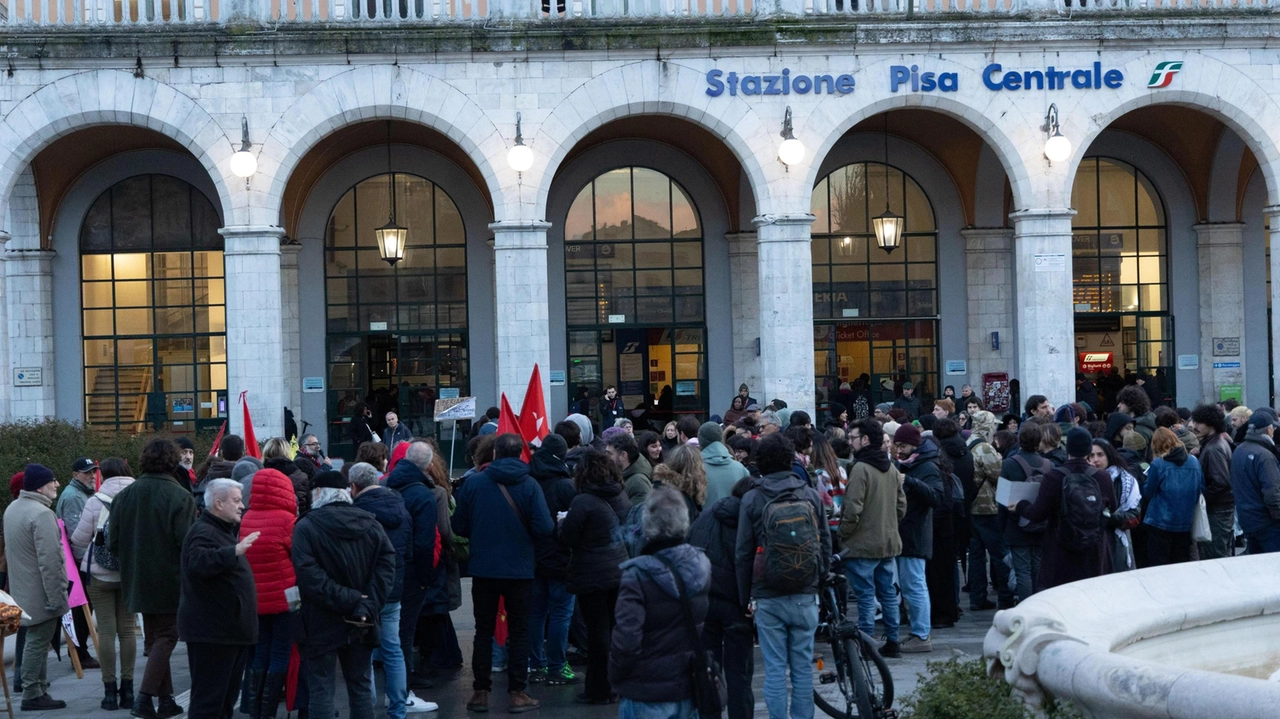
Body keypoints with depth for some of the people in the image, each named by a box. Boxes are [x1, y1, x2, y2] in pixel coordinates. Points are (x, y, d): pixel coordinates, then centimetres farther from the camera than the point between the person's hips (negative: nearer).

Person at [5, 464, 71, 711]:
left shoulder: (12, 509, 12)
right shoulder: (41, 514, -21)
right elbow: (50, 560, -24)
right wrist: (57, 597, -21)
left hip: (21, 589, 10)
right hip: (41, 594, -10)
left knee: (37, 641, 17)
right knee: (37, 642, -3)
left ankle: (38, 690, 23)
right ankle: (32, 695, 1)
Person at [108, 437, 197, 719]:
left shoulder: (124, 495, 0)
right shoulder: (180, 497, -17)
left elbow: (113, 542, 4)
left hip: (138, 580, 5)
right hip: (170, 582, -5)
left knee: (154, 637, 16)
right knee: (166, 636, 4)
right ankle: (145, 695, -9)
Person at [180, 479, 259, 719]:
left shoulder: (226, 530, 19)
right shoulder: (203, 532, -15)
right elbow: (197, 563, -35)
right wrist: (235, 551, -44)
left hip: (230, 630, 10)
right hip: (212, 632, -10)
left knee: (226, 697, 15)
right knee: (209, 699, -9)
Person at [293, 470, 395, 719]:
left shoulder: (306, 527, -9)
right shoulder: (371, 524, 5)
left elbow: (310, 575, -20)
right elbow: (387, 563, -4)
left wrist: (349, 602, -19)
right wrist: (369, 604, -11)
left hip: (322, 622, -4)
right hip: (361, 623, 4)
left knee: (321, 689, 1)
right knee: (361, 686, 14)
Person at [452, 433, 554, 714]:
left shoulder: (473, 482, -6)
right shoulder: (529, 485, -9)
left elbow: (459, 526, -3)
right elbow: (544, 527, -14)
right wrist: (522, 532, 7)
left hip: (484, 569, 1)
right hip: (519, 570, -1)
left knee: (484, 630, 12)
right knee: (518, 632, 9)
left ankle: (481, 692, 12)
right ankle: (517, 693, 7)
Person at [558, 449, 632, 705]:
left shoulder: (583, 502, -18)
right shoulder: (622, 498, 4)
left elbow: (566, 538, -15)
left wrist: (563, 523, 5)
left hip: (592, 576, -6)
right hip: (620, 572, 6)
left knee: (598, 633, 0)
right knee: (616, 631, 14)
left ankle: (599, 690, 6)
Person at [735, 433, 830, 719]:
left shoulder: (752, 499, -5)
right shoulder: (811, 495, 0)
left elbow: (743, 554, -3)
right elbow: (826, 544, 5)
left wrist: (744, 598, 6)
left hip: (768, 598, -2)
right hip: (805, 597, 2)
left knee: (775, 669, 2)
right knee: (803, 667, 8)